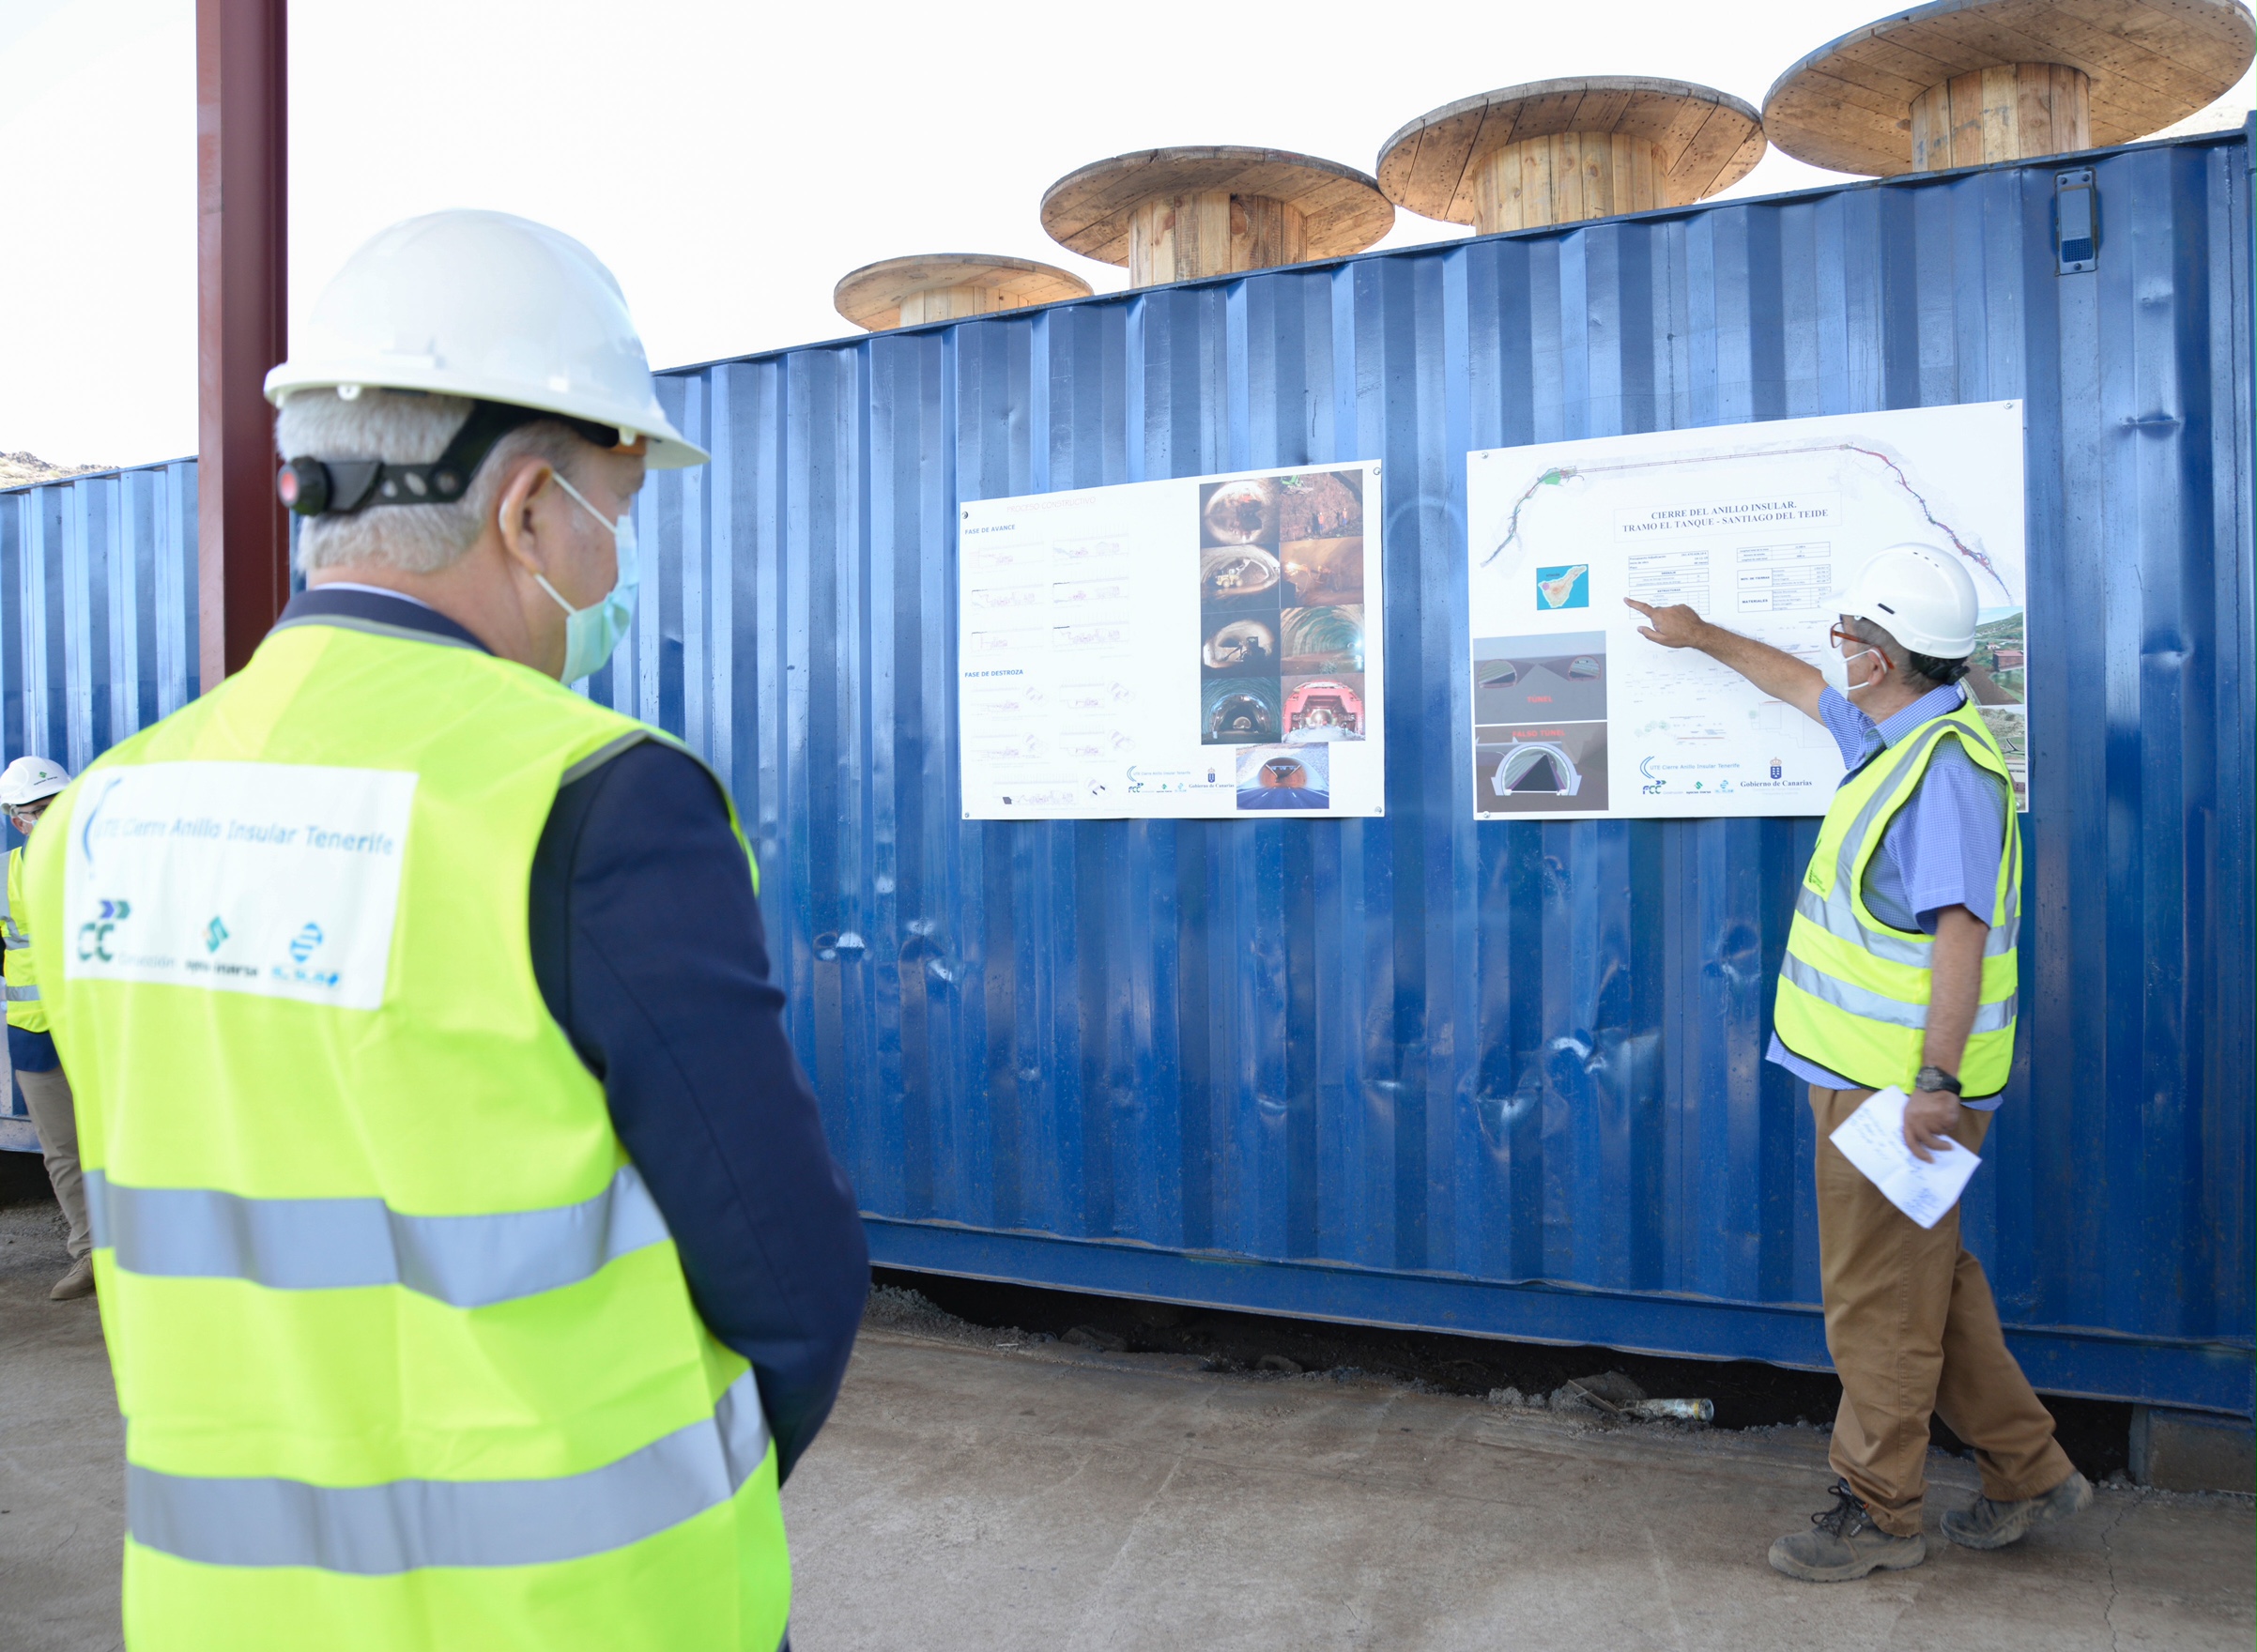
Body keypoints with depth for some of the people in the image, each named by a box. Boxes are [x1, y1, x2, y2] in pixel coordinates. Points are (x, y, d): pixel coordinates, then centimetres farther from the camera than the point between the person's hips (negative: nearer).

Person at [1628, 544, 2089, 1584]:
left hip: (1898, 1090, -10)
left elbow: (1962, 931, -27)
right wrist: (1703, 636, 39)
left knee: (1879, 1302, 3)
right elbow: (1804, 687, 29)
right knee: (1928, 1284, 20)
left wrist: (1936, 1083, -29)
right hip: (1872, 1077, 10)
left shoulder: (1944, 769, -21)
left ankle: (1876, 1513, 18)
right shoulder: (1896, 735, 10)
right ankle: (2030, 1473, 33)